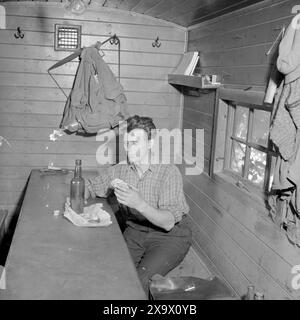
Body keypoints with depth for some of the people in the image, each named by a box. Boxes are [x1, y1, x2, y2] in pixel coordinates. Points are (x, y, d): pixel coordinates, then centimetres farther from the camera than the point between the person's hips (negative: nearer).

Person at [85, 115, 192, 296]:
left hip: (170, 236, -4)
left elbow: (168, 223, -24)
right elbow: (90, 186, 9)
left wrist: (140, 204, -41)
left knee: (140, 279, -25)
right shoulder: (120, 169, -3)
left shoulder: (169, 172, -19)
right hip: (135, 231, 5)